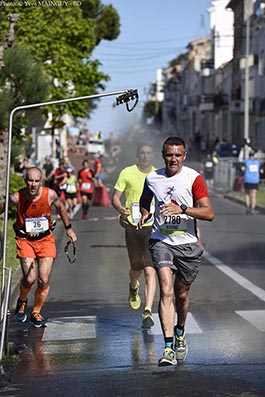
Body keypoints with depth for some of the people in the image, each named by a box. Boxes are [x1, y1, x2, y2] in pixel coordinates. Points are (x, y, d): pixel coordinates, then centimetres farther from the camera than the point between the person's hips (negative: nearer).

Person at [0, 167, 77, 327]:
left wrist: (68, 228, 17)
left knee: (44, 280, -6)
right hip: (25, 240, -1)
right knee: (30, 279, -15)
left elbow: (60, 207, 9)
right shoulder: (16, 198, -17)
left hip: (46, 239, 1)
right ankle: (22, 302, 20)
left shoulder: (50, 194, -13)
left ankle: (36, 313, 18)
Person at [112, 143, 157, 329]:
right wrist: (120, 208, -19)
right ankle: (133, 287, 49)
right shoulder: (127, 173, 0)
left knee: (150, 270, -12)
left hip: (153, 226, 0)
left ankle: (148, 312, -14)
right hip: (133, 225, 0)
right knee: (136, 268, 12)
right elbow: (115, 197, 2)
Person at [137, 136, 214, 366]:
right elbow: (145, 201, 25)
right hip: (161, 241, 0)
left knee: (182, 294, 14)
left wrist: (181, 209, -25)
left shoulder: (193, 178, -6)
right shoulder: (152, 178, 3)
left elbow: (209, 213, -12)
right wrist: (144, 215, 3)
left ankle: (180, 333, 44)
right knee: (166, 290, -18)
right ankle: (169, 348, -23)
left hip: (188, 243, 0)